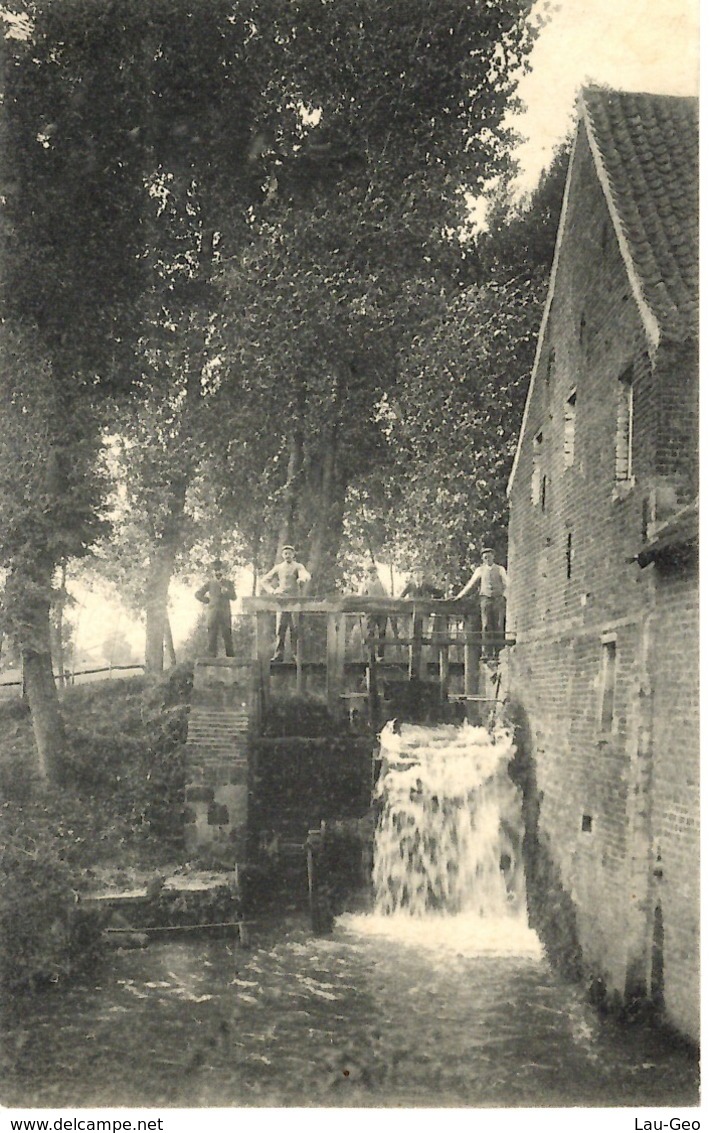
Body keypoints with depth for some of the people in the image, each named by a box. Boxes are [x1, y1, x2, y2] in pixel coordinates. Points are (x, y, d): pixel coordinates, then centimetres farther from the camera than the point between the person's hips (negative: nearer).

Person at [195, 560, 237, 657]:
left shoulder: (228, 583, 8)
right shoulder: (209, 583, 7)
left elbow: (234, 597, -2)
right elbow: (198, 594, 10)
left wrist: (226, 592, -19)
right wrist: (207, 601, 2)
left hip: (225, 614, 0)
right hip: (212, 614, 0)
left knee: (227, 636, -2)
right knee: (212, 637, 1)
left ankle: (230, 657, 2)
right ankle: (212, 657, 7)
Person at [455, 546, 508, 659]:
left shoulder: (500, 569, 13)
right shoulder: (480, 570, 14)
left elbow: (506, 584, 10)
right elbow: (471, 584, 16)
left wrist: (504, 596, -6)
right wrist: (460, 596, 12)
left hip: (498, 599, 0)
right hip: (485, 599, 0)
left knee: (498, 626, -6)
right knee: (486, 626, -8)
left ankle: (498, 653, -7)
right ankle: (487, 653, -12)